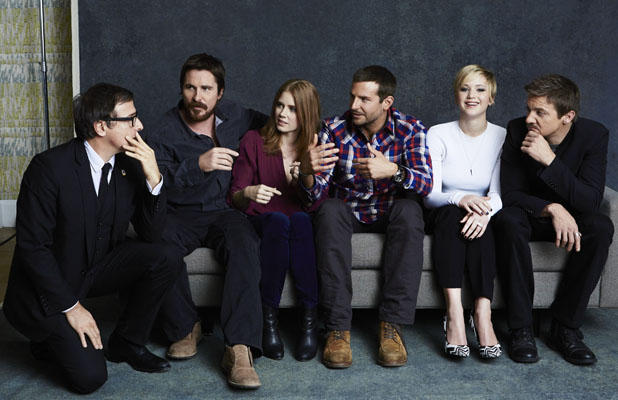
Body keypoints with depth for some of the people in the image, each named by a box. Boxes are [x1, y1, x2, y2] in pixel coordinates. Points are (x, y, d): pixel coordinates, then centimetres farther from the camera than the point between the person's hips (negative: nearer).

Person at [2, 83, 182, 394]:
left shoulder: (128, 165, -5)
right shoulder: (50, 167, -23)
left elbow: (151, 234, -3)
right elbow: (32, 247, -20)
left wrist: (153, 179, -19)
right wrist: (71, 307, -20)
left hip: (97, 269, 6)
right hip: (48, 284, -6)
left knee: (165, 259, -17)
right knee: (89, 376, -19)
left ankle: (126, 343, 2)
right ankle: (50, 338, 14)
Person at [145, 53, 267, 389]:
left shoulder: (232, 115, 8)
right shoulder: (163, 134, -5)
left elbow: (265, 123, 31)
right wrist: (198, 165, -35)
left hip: (223, 212, 2)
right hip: (180, 215, -1)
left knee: (245, 245, -33)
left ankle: (239, 349, -40)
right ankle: (186, 329, -14)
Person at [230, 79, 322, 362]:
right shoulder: (254, 141, 2)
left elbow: (315, 206, -1)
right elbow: (235, 199, -1)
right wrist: (248, 193, -25)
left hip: (302, 224, 1)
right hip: (261, 222, -1)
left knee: (300, 220, -35)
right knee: (278, 220, -35)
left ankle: (309, 318, -32)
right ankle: (268, 318, -30)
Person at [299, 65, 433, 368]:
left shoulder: (410, 130, -10)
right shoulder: (334, 130, -10)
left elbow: (426, 183, -23)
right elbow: (317, 192, -15)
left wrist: (393, 170, -43)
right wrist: (307, 171, -39)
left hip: (390, 214, 0)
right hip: (348, 213, 0)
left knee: (409, 209, -33)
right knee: (330, 209, -33)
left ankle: (392, 326, -33)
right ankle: (337, 328, -34)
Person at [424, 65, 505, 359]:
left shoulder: (502, 137, 1)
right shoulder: (438, 135, -3)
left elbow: (499, 193, -9)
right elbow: (429, 194, -11)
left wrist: (485, 210, -34)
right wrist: (460, 198, -34)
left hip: (482, 218, 1)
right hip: (442, 217, -1)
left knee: (479, 220, -33)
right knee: (452, 214, -34)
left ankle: (483, 313, -42)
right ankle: (454, 312, -44)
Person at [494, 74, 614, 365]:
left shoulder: (594, 135, -15)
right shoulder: (517, 131, -15)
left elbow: (591, 200, -23)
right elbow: (511, 194, -15)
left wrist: (550, 160, -33)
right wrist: (552, 209, -33)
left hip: (569, 217, 1)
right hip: (530, 215, -1)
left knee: (601, 227, -30)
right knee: (508, 220, -35)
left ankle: (565, 327, -21)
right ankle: (521, 328, -29)